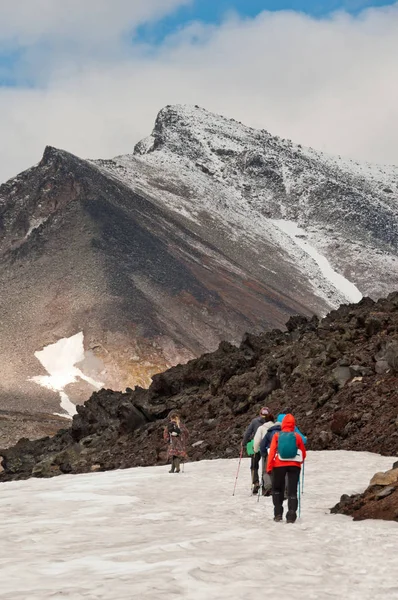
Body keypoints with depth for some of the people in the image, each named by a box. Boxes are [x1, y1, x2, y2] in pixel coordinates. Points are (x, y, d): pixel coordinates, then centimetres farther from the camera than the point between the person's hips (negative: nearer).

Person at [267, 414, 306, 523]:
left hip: (279, 465, 0)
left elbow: (272, 451, -7)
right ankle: (291, 515, -7)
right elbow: (303, 454, 8)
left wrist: (269, 467, -5)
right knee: (292, 491, 4)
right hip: (294, 465, 0)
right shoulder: (297, 436, 1)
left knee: (277, 489, 17)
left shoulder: (277, 435, -1)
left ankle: (278, 514, 10)